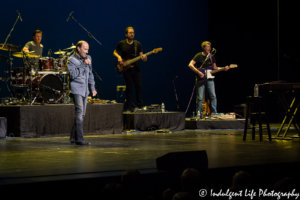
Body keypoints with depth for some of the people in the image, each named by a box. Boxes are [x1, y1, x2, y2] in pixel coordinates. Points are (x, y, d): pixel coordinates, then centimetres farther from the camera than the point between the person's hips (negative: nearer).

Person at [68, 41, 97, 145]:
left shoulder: (88, 58, 13)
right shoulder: (72, 60, -8)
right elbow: (73, 75, -21)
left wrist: (92, 88, 20)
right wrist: (83, 65, -20)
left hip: (85, 90, 8)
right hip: (76, 89, -8)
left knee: (81, 114, 10)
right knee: (79, 112, -17)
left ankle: (73, 137, 20)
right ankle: (79, 139, -19)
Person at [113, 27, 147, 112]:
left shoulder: (137, 44, 7)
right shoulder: (121, 43, 3)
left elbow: (141, 55, 6)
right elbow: (115, 52, 14)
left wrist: (144, 57, -17)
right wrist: (118, 57, -6)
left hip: (136, 69, 2)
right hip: (127, 69, -2)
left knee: (139, 87, -1)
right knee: (129, 88, 0)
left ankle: (140, 106, 7)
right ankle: (129, 107, 5)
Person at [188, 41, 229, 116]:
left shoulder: (212, 57, 12)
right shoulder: (199, 56, -4)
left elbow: (215, 68, 17)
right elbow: (190, 65, -12)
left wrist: (224, 69, 1)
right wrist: (198, 72, -20)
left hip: (209, 79, 4)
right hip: (200, 79, -4)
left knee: (213, 96, -2)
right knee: (200, 97, -4)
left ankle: (214, 112, 6)